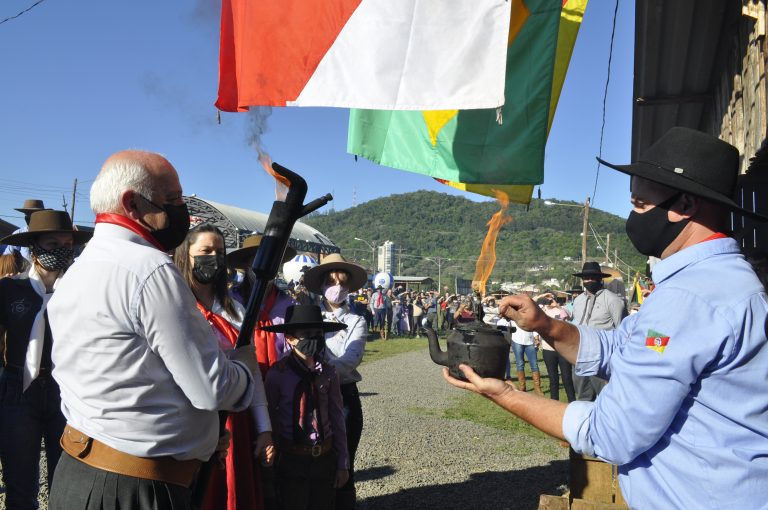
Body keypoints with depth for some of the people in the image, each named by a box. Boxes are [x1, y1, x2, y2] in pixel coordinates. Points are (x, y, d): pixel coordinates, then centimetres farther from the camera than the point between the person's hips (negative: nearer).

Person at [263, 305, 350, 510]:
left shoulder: (328, 373, -5)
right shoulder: (277, 374, -14)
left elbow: (337, 419, 2)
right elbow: (270, 419, -5)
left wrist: (342, 463, 6)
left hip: (326, 459, 3)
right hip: (292, 461, -3)